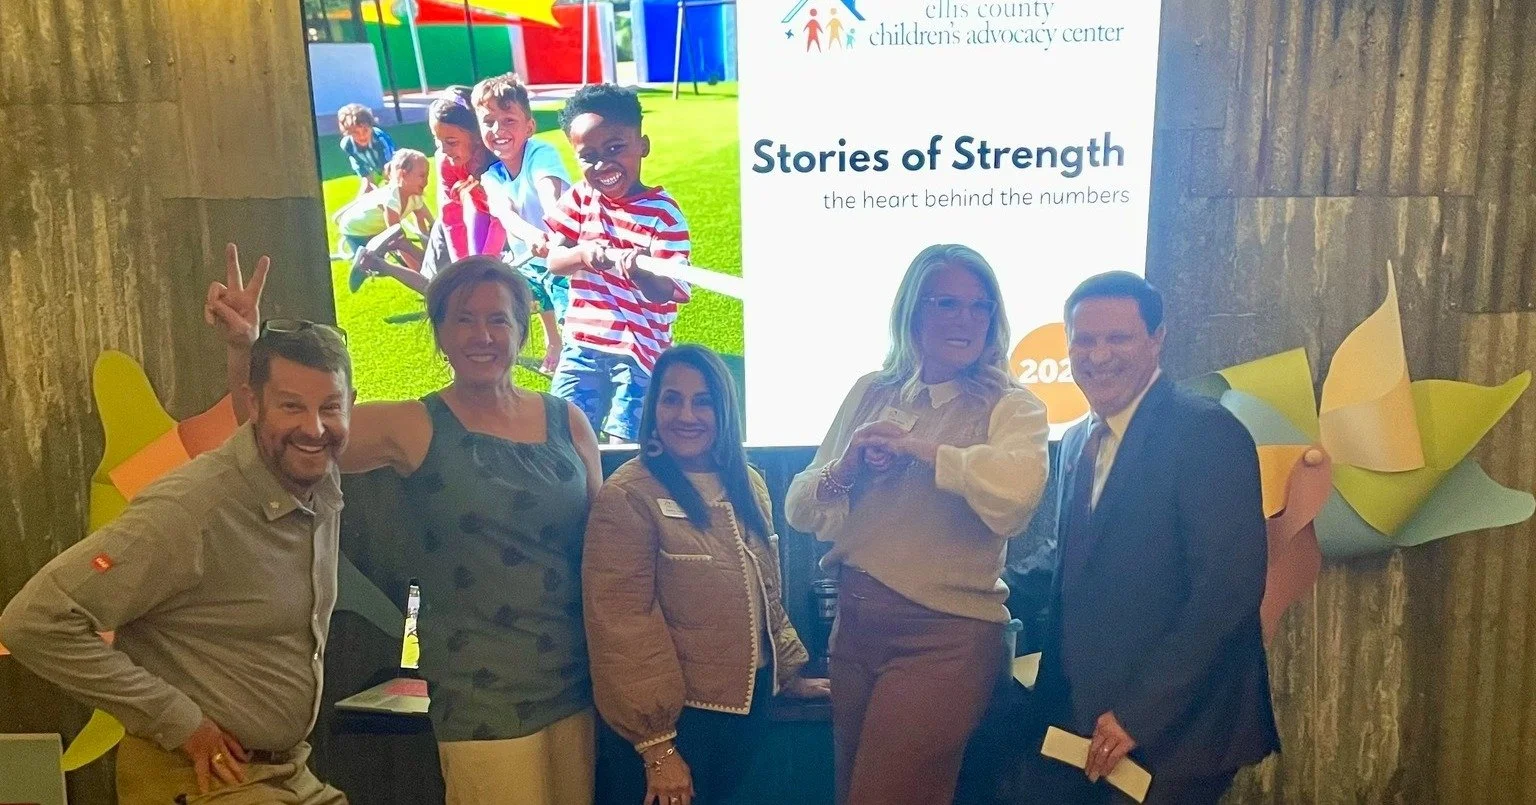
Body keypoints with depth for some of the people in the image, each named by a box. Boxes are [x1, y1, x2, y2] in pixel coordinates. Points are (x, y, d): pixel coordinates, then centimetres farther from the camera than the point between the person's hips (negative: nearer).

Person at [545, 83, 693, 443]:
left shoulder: (663, 212, -13)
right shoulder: (580, 199, 1)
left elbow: (665, 292, -17)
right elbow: (553, 260, -3)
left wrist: (638, 271, -40)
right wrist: (582, 255, -25)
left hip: (638, 348, -4)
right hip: (582, 342, 4)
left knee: (625, 440, 1)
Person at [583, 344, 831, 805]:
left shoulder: (748, 486, 4)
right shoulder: (628, 496, -18)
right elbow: (622, 627, -20)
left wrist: (790, 672, 16)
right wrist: (656, 746, -19)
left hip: (752, 699, 7)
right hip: (682, 713, -6)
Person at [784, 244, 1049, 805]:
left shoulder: (1010, 407, -7)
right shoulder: (870, 393, 5)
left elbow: (1014, 494, -30)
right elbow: (799, 509, 7)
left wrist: (918, 448, -19)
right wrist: (845, 469, -13)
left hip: (943, 635, -5)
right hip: (854, 624, 5)